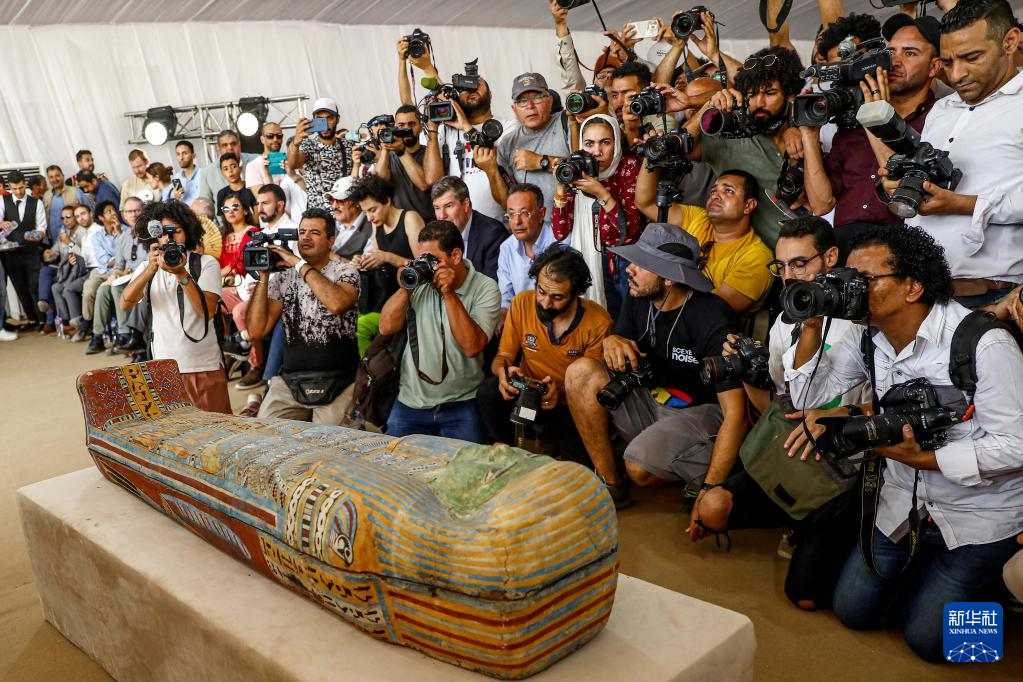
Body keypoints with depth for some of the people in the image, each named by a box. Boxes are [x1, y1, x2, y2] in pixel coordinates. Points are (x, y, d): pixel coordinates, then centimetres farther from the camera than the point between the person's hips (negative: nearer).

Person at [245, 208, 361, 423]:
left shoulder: (345, 271, 1)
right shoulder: (283, 278, 10)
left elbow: (337, 304, -23)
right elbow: (257, 330, 1)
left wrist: (300, 264, -13)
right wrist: (263, 275, -2)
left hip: (338, 383, -3)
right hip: (290, 381, 3)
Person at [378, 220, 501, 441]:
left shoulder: (485, 288, -7)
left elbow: (472, 346, -20)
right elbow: (386, 327, -2)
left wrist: (449, 294, -21)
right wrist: (405, 288, -13)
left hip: (461, 404, -3)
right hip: (410, 401, 3)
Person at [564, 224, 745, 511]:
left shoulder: (712, 319, -22)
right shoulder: (638, 298, -3)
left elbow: (735, 414, -24)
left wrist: (710, 490, -31)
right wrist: (611, 342, -17)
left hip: (699, 411, -7)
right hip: (650, 399, 7)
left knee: (640, 467, -34)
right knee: (581, 371, -15)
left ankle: (696, 479, 1)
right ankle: (610, 485, -9)